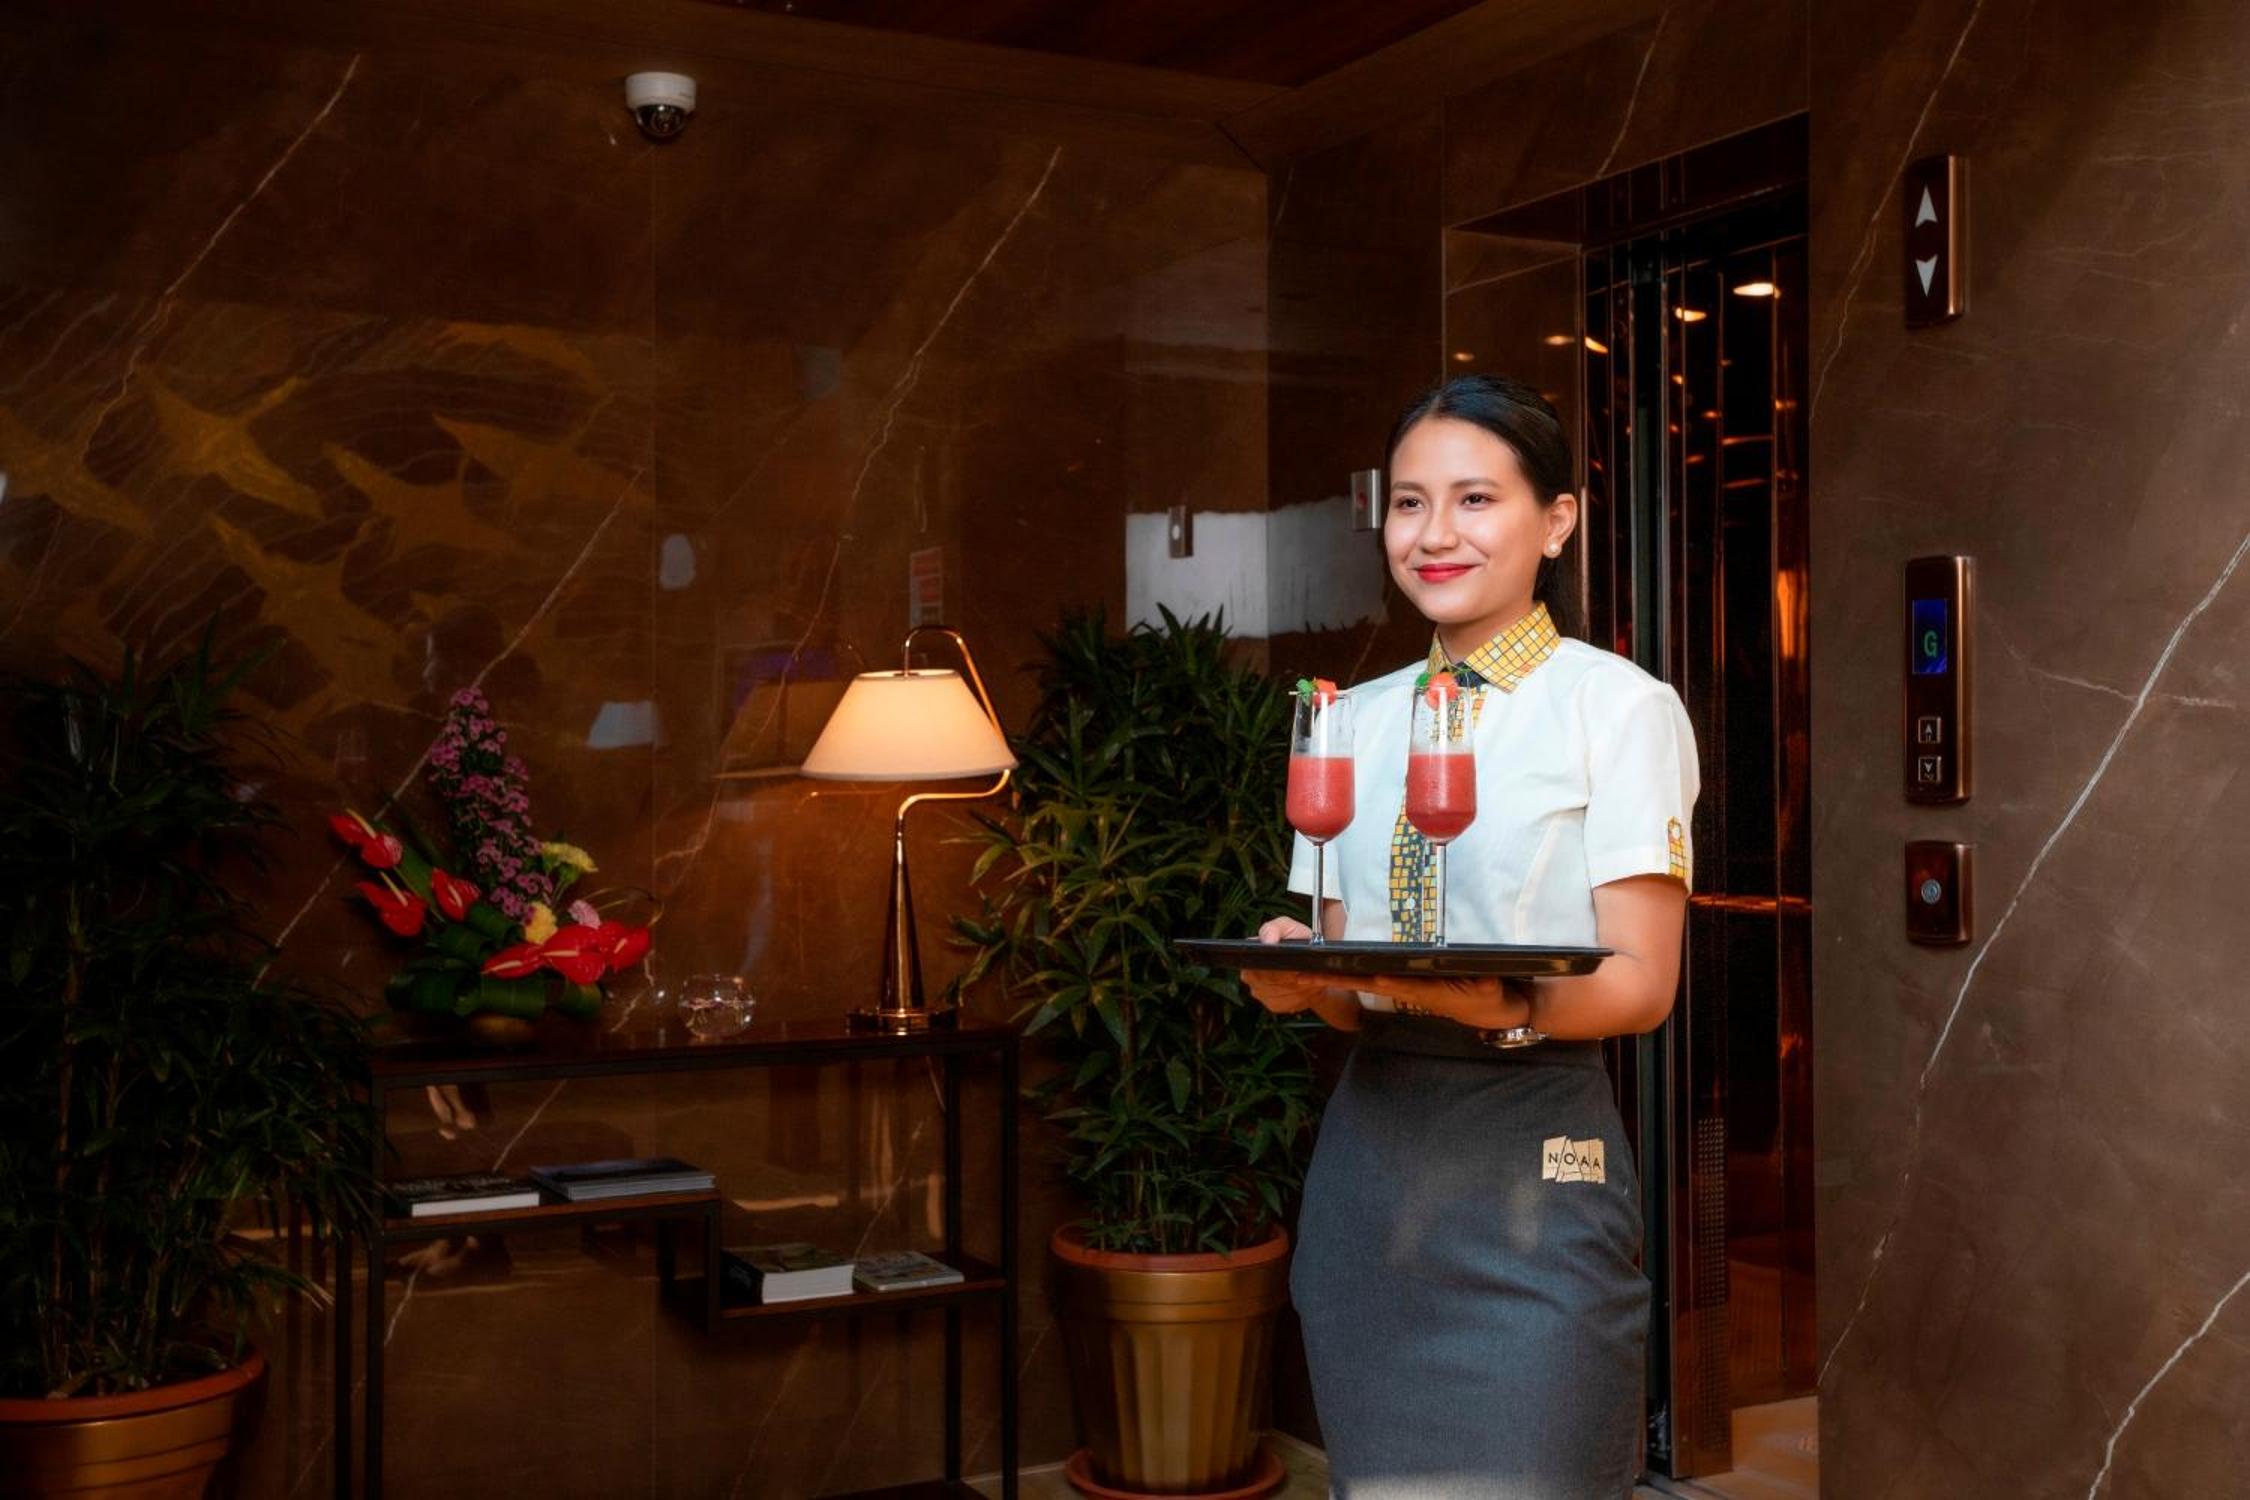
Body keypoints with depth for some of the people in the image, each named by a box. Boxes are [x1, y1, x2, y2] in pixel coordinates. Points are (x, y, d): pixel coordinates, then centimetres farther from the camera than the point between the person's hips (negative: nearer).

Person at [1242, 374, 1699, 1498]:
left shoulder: (1618, 706, -4)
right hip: (1369, 1145, 5)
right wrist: (1298, 975, -8)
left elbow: (1642, 982, -9)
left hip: (1533, 1160, -5)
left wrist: (1505, 1007, -28)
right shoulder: (1354, 720, 11)